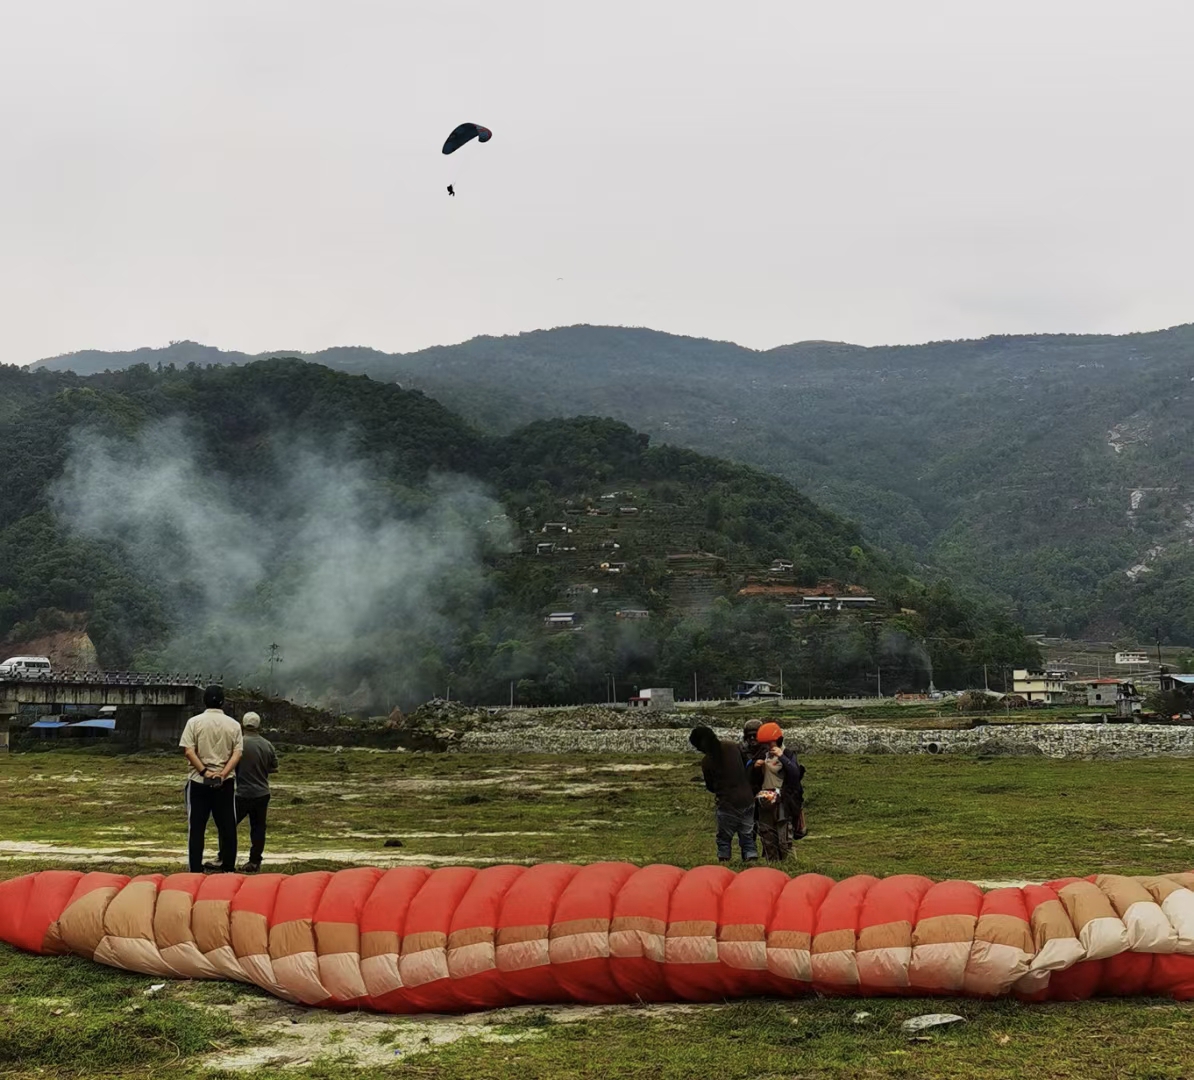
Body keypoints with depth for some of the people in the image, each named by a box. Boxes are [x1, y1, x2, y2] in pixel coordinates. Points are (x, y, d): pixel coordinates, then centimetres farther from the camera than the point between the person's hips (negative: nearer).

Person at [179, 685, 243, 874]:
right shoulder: (233, 724, 3)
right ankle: (228, 867, 12)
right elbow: (237, 753, -5)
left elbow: (188, 751, -11)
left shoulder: (194, 722, -2)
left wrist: (204, 772, -13)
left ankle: (196, 870, 2)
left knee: (197, 827, 3)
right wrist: (223, 774, -12)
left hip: (198, 782, -1)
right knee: (227, 826, 8)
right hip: (225, 782, 1)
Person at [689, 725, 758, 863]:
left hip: (728, 804, -4)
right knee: (747, 836, 14)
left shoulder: (706, 762, -11)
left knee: (724, 838, 12)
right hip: (747, 799, 4)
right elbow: (745, 768, 10)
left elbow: (710, 786, 2)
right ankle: (751, 858, 8)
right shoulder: (733, 747, -1)